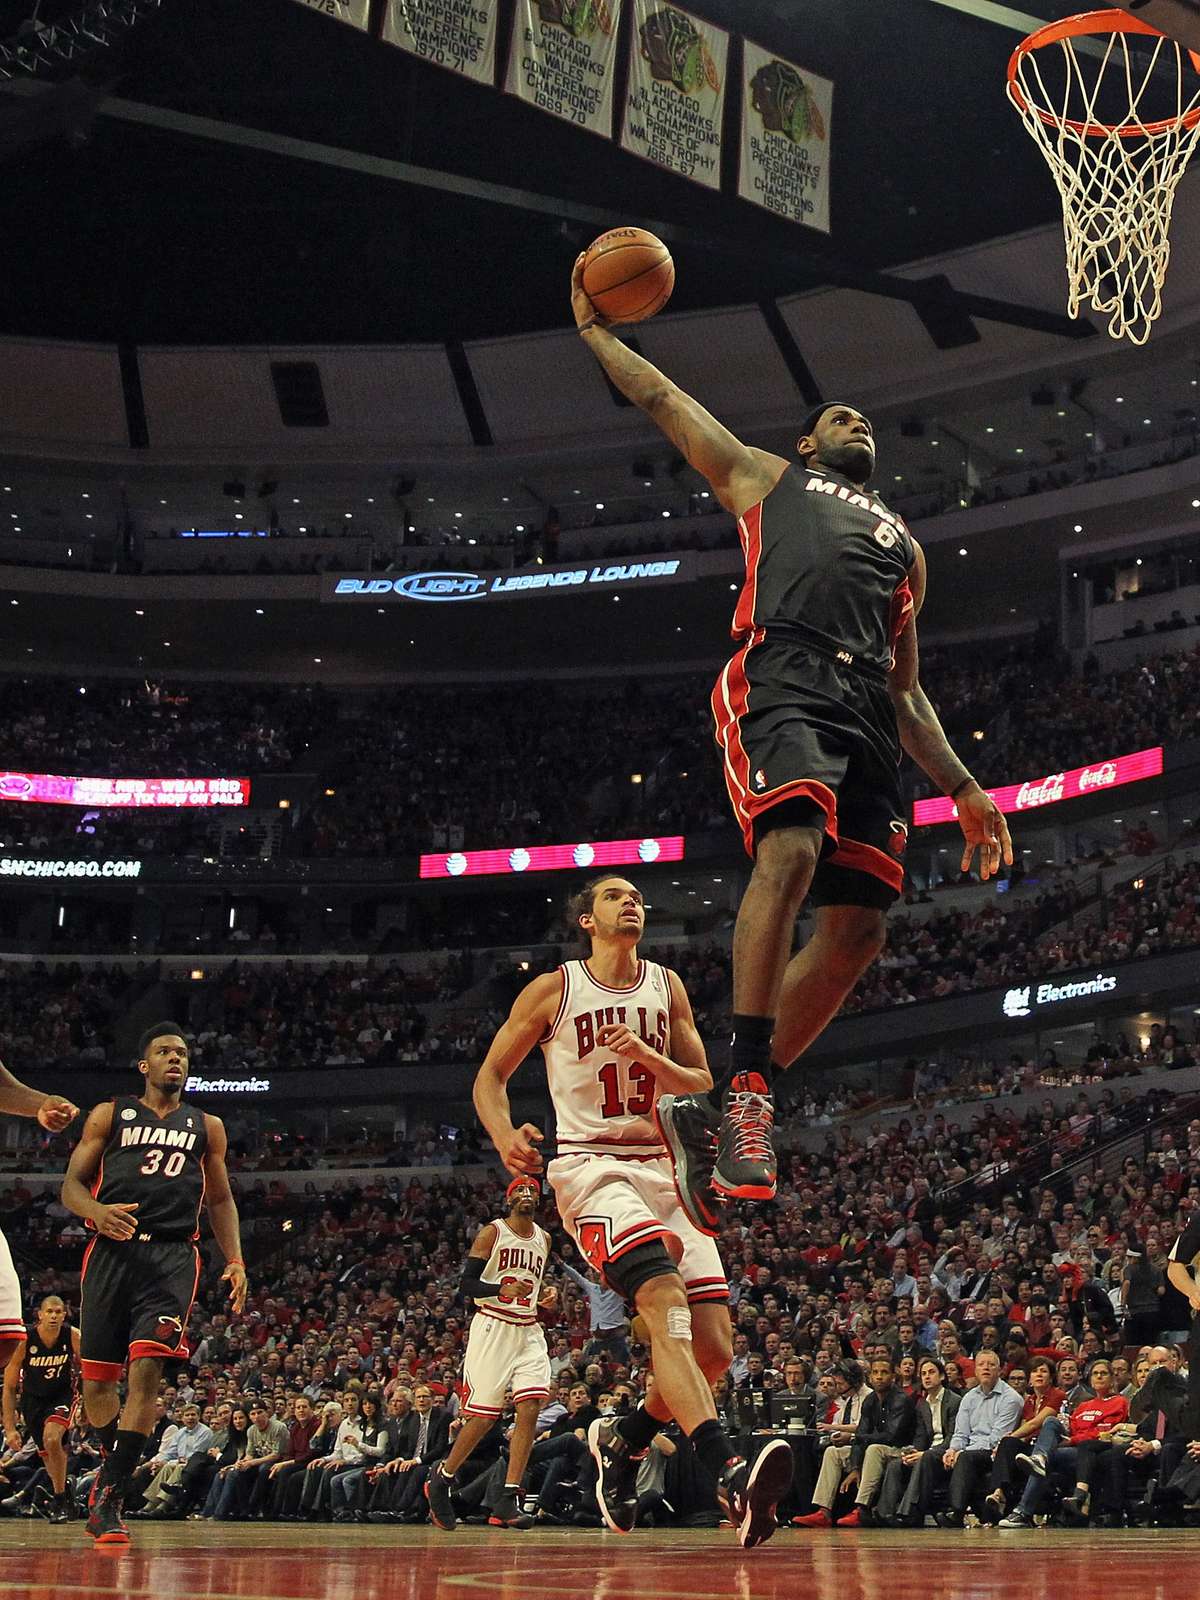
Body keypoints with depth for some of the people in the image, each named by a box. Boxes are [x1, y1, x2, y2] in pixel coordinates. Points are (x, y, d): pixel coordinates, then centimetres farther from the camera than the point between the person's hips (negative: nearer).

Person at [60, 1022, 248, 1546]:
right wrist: (97, 1211, -15)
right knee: (97, 1375, 2)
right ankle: (114, 1466, 29)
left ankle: (109, 1496, -16)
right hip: (112, 1248, 0)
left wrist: (235, 1261, 11)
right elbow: (72, 1184, 8)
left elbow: (220, 1200, 24)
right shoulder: (109, 1115, 13)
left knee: (148, 1368, -17)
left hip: (173, 1256, 0)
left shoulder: (206, 1126, 19)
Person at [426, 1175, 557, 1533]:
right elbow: (467, 1282, -8)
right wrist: (503, 1289, -24)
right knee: (483, 1417, -5)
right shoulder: (492, 1232, -3)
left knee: (529, 1410, -12)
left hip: (529, 1331, 5)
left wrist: (546, 1296, 7)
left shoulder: (544, 1239, 15)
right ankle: (441, 1480, 19)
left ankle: (507, 1503, -12)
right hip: (493, 1327, -5)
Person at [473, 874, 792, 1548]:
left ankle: (622, 1439, 23)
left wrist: (644, 1055, -8)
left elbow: (702, 1084, 12)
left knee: (715, 1348, -4)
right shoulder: (554, 989, 4)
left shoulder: (667, 986, 14)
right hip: (593, 1167, -5)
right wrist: (505, 1135, -13)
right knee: (667, 1305, -30)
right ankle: (733, 1477, -43)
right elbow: (491, 1075, 8)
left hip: (666, 1170, 5)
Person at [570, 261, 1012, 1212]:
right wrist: (593, 327, 26)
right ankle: (746, 1086, -28)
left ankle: (714, 1116, 0)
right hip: (782, 679, -5)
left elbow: (907, 689, 31)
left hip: (868, 711, 5)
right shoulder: (765, 477, 27)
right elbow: (662, 399, 28)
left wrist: (962, 787, 21)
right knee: (790, 855, -31)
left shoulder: (904, 544, 36)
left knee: (858, 929, -7)